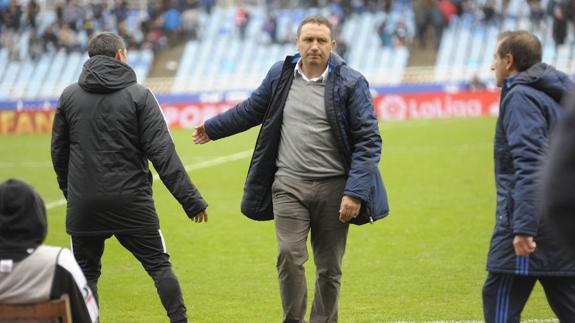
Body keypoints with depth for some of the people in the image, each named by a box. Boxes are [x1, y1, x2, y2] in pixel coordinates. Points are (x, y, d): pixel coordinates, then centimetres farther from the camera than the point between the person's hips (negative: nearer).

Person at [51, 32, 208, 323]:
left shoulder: (68, 96, 5)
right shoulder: (139, 95, -4)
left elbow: (59, 153, 12)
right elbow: (162, 153, -10)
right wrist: (190, 199, -10)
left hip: (83, 204, 2)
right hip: (131, 201, -2)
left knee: (85, 273, 12)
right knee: (159, 266, 8)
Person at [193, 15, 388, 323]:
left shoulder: (350, 83, -5)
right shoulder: (280, 74, 6)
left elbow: (368, 141, -6)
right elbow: (252, 109, 25)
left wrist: (355, 193, -14)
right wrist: (212, 128, 35)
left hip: (333, 188, -2)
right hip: (288, 185, 2)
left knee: (329, 268, 4)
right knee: (289, 256, -14)